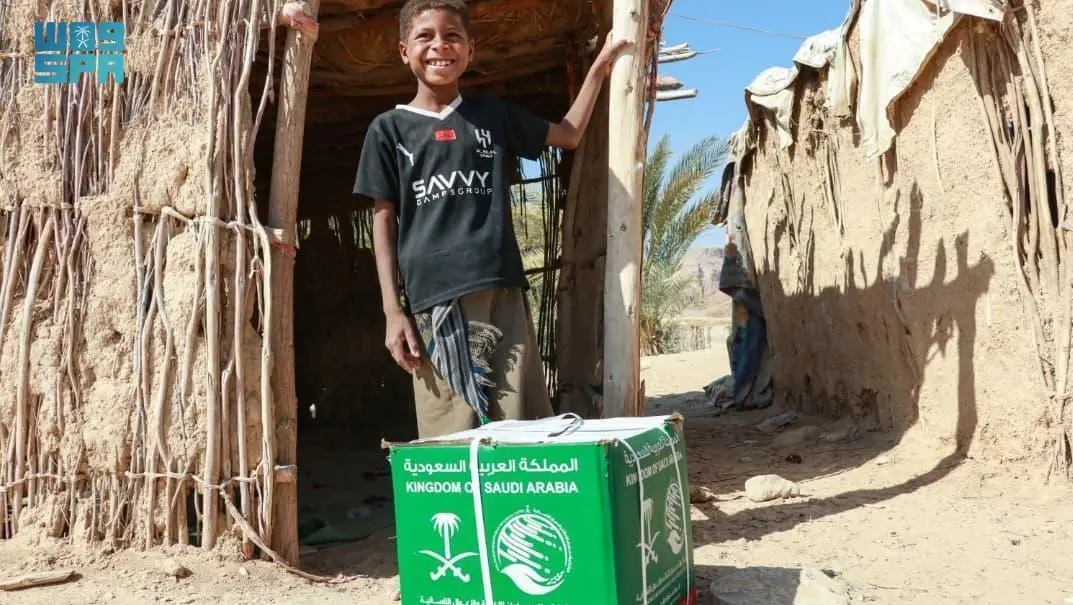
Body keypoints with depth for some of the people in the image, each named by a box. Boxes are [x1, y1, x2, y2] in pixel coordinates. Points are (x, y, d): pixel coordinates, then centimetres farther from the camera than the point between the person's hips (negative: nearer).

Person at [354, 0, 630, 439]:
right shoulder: (389, 128, 10)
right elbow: (384, 221, 7)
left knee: (522, 428, -2)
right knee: (453, 437, -5)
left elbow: (569, 134, 28)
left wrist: (600, 66, 22)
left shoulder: (493, 114, 16)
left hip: (501, 291, 2)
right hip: (433, 298, -2)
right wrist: (392, 309, -1)